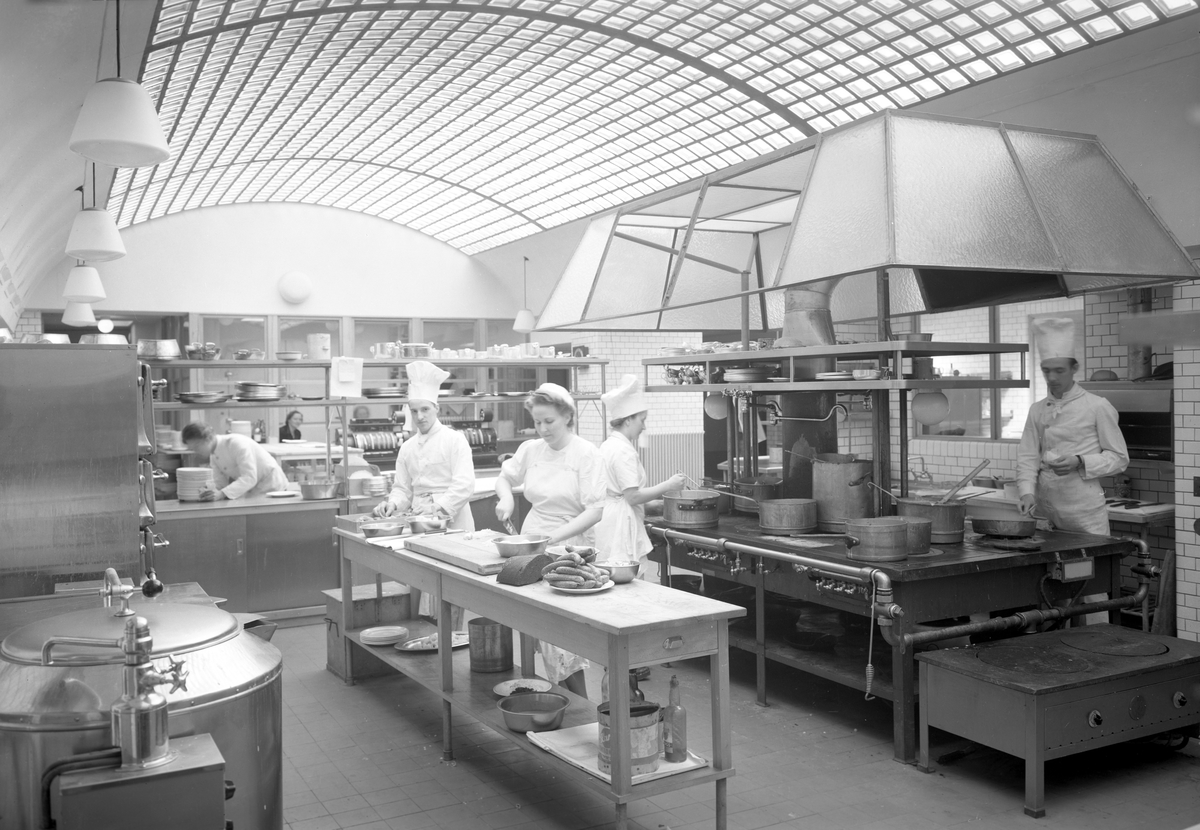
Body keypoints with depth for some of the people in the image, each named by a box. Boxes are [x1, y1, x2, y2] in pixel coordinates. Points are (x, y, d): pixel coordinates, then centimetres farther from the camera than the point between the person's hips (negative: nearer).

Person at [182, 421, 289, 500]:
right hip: (252, 493, 8)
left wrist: (222, 494, -42)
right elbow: (222, 485, 2)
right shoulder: (213, 457, 4)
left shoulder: (237, 443, -23)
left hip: (271, 489, -8)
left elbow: (249, 478, -32)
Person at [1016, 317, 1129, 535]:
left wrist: (1080, 463, -16)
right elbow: (1027, 457, 6)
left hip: (1085, 509, -3)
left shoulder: (1098, 407, -2)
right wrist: (1027, 493, -10)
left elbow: (1119, 458, 0)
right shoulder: (1037, 410, 9)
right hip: (1045, 508, 3)